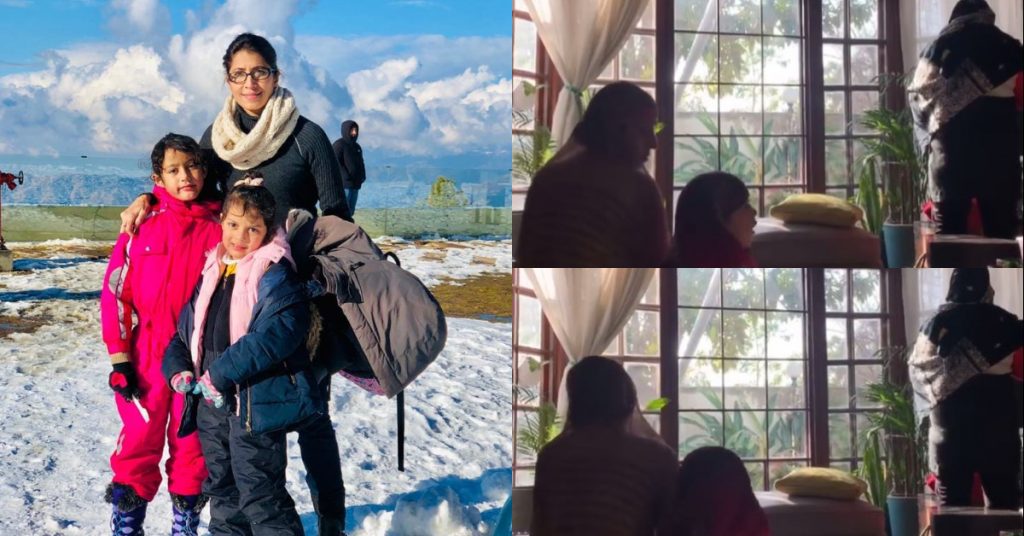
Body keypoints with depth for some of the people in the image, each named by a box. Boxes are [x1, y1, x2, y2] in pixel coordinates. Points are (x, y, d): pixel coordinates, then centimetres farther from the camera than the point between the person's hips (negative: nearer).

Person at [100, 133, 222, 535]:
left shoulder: (218, 230, 0)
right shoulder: (143, 225, -1)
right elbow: (114, 291, -1)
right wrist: (119, 357, -4)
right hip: (148, 356, 0)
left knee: (192, 446, 9)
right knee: (139, 443, 4)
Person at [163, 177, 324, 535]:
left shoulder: (275, 275, -13)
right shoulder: (212, 271, 12)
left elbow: (278, 334, -27)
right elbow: (187, 328, 19)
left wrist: (222, 373, -27)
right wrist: (178, 368, 0)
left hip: (257, 403, -8)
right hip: (213, 402, 8)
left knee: (261, 497, -4)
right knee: (222, 490, 20)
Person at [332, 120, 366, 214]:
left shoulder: (356, 146, 20)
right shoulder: (339, 144, -5)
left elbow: (360, 163, 25)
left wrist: (362, 176, 9)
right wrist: (345, 177, -19)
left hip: (355, 185, 8)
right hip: (344, 185, -8)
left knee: (350, 212, 8)